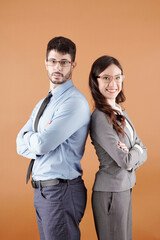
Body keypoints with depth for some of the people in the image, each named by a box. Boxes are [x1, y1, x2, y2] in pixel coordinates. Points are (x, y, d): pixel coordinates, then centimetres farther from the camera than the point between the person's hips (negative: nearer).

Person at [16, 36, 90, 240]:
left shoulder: (75, 102, -16)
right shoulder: (42, 104, 13)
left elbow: (43, 144, -24)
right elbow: (21, 145, 6)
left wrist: (29, 139, -2)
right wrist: (40, 138, -13)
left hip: (61, 191, -8)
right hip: (41, 190, 8)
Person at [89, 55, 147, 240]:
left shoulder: (120, 112, 8)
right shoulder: (100, 118, -19)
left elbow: (143, 153, 6)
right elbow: (126, 161, -21)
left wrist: (131, 153, -14)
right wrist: (137, 151, -1)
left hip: (125, 188, 8)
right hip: (111, 191, -8)